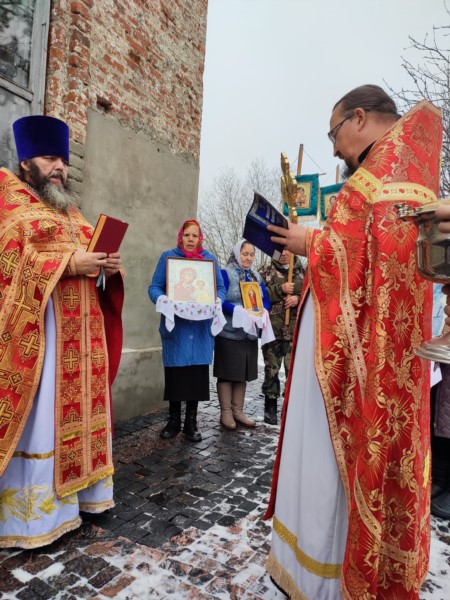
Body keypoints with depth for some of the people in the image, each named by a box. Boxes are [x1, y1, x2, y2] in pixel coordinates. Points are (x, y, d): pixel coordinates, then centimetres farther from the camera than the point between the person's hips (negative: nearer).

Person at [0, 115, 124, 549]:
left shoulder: (72, 214, 23)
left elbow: (88, 255, 23)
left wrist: (108, 267, 0)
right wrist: (67, 264, -20)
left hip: (80, 332, 7)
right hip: (35, 329, -7)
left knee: (74, 412, 10)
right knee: (36, 421, -4)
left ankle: (71, 494, 22)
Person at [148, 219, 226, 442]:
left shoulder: (210, 259, 11)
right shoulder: (168, 256, 6)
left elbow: (221, 289, 8)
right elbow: (154, 287, 0)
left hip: (201, 326, 1)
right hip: (175, 325, -1)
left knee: (198, 373, 4)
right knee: (174, 372, 4)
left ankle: (191, 422, 17)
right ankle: (173, 421, 20)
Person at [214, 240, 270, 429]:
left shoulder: (256, 277, 13)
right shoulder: (225, 273, -6)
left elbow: (266, 300, 9)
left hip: (250, 333, 6)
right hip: (229, 333, -6)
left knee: (242, 373, 12)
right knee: (227, 373, 1)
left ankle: (238, 411, 22)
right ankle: (226, 412, 12)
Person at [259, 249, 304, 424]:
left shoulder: (303, 272, 11)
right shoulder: (266, 272, 6)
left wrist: (298, 298, -9)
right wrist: (280, 290, -15)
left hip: (296, 330, 1)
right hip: (272, 329, -1)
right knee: (271, 369, 5)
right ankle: (270, 407, 17)